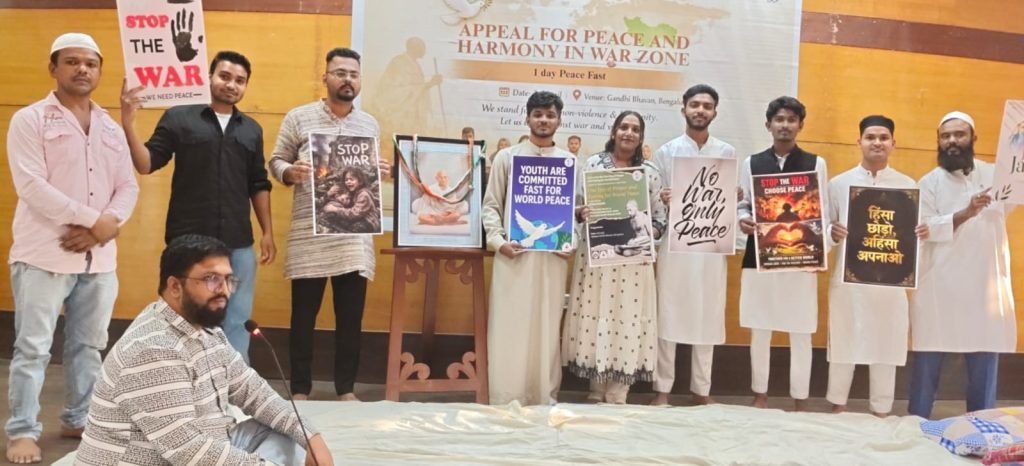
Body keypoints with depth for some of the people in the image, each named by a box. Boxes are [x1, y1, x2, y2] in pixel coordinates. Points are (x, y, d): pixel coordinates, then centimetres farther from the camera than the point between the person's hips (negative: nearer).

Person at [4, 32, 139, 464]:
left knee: (89, 344, 12)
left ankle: (79, 419, 25)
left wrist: (105, 226, -11)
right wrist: (94, 219, -17)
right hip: (44, 254, -5)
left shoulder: (111, 128, 13)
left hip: (99, 257, 5)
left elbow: (128, 186, 8)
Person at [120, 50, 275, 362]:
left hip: (238, 244, 3)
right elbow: (146, 165, -4)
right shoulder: (179, 118, 1)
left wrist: (267, 233, 9)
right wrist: (128, 123, -17)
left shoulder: (251, 130, 12)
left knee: (237, 322, 8)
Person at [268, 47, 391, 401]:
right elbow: (276, 161, 5)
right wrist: (290, 172, -16)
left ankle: (346, 389, 18)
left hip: (355, 235, 2)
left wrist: (382, 174, -4)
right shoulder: (298, 118, 3)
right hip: (309, 234, -2)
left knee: (351, 317, 5)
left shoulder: (370, 125, 12)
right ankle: (300, 390, 16)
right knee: (303, 315, 4)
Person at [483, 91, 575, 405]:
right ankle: (505, 400, 7)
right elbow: (491, 205, 5)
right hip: (514, 253, -1)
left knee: (547, 328, 6)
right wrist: (498, 241, -9)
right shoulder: (507, 157, 6)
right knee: (509, 327, -1)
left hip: (553, 256, 1)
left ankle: (545, 398, 15)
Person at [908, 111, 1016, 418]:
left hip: (986, 286, 2)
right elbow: (923, 229, -10)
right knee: (927, 364, 3)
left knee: (984, 367, 7)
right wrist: (964, 214, -25)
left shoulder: (996, 176, 10)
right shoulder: (929, 183, 2)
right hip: (939, 287, -2)